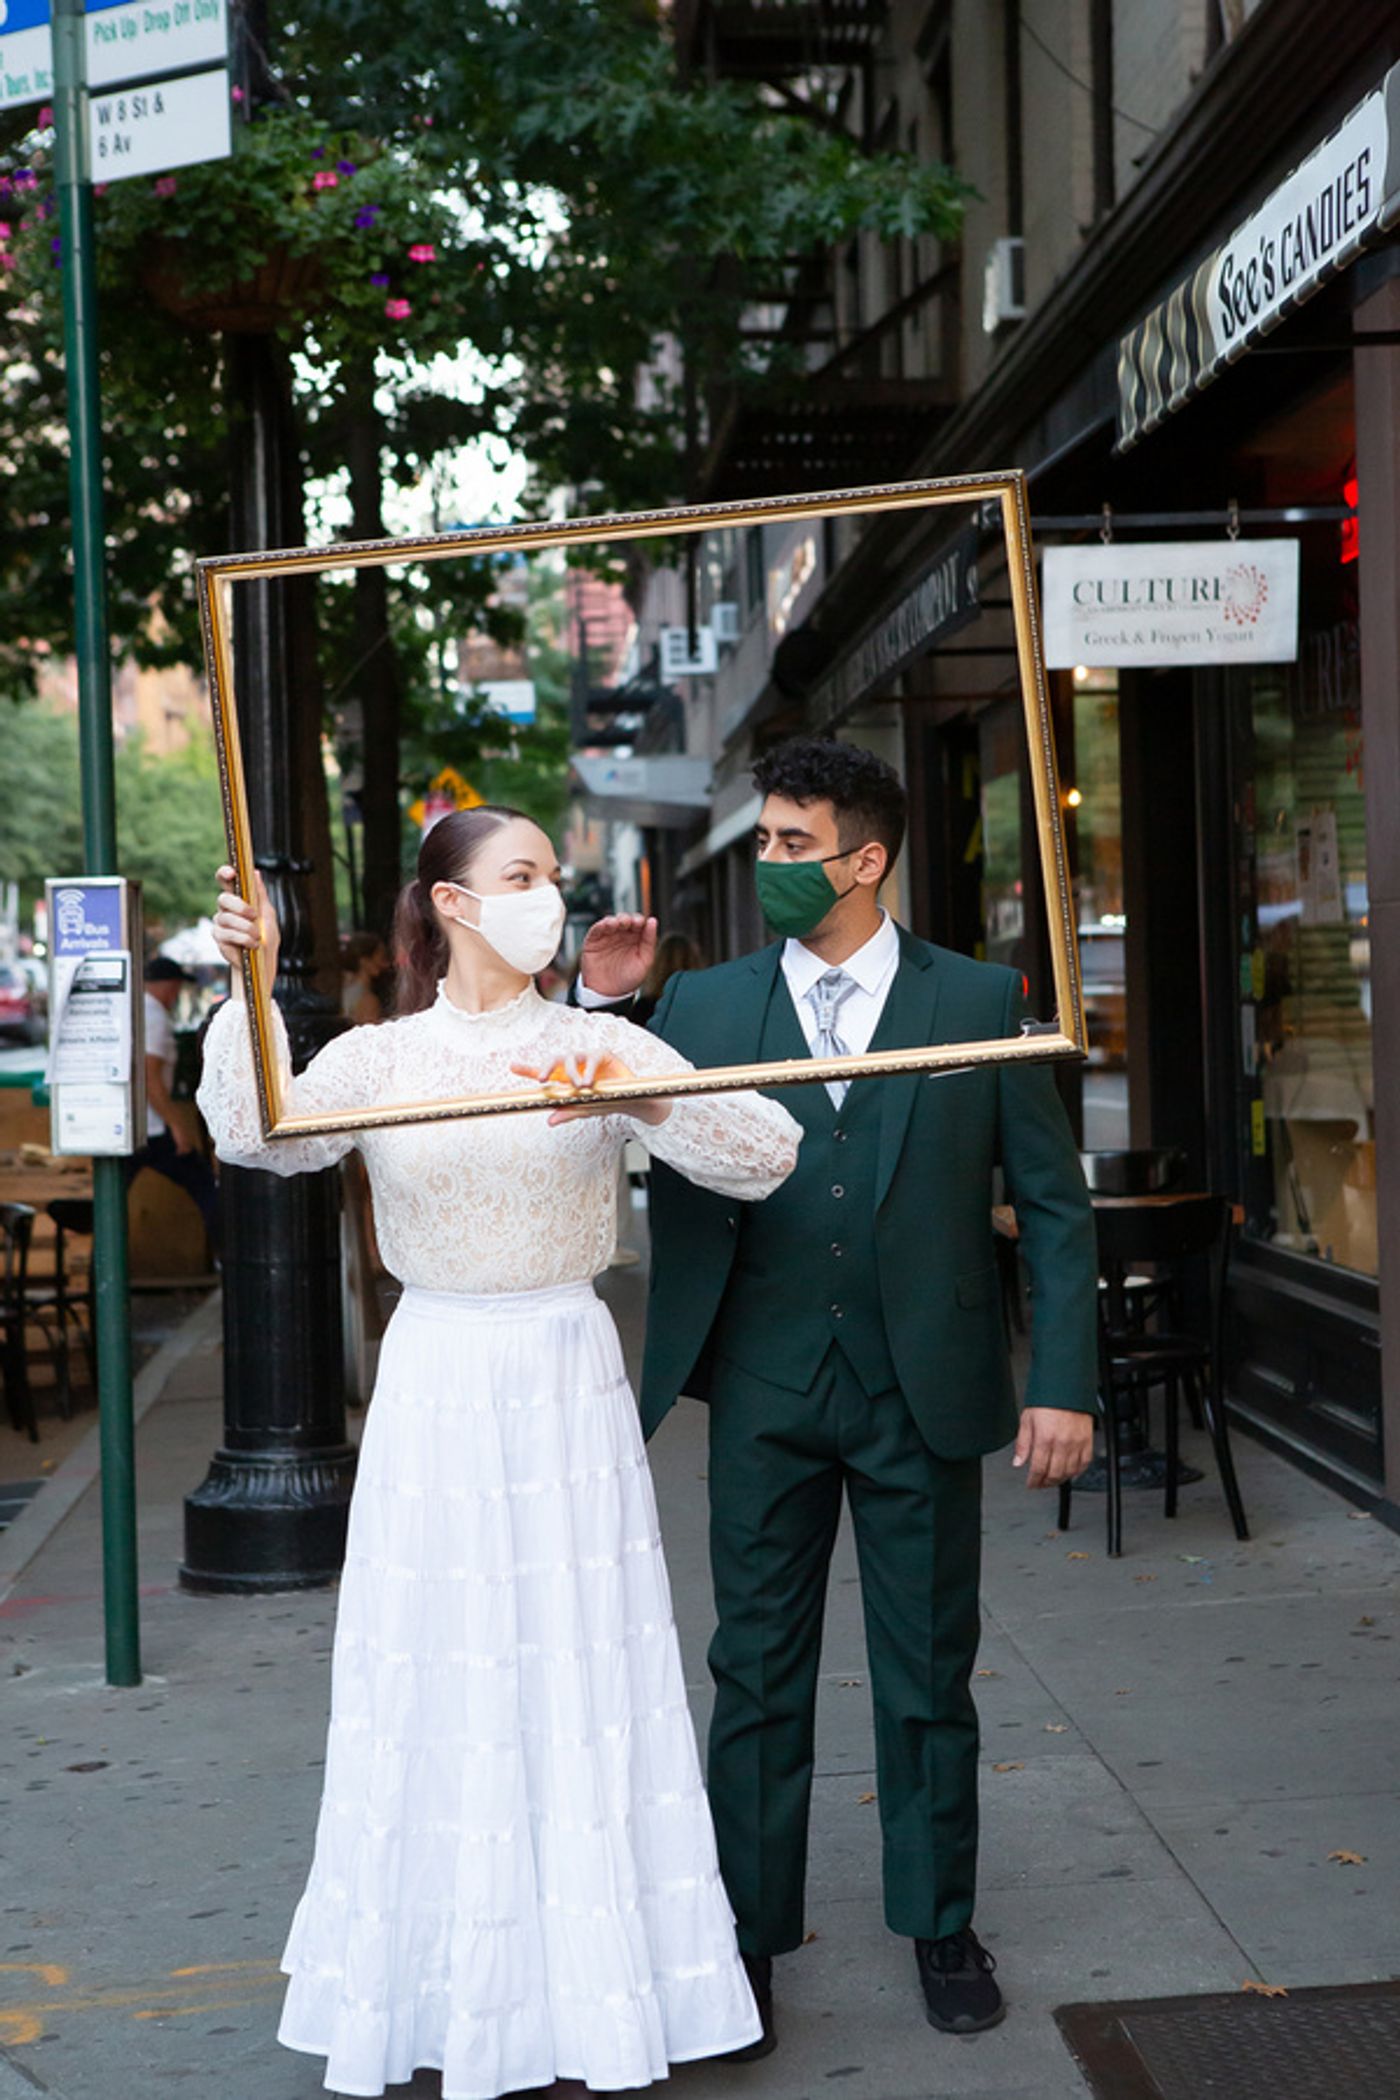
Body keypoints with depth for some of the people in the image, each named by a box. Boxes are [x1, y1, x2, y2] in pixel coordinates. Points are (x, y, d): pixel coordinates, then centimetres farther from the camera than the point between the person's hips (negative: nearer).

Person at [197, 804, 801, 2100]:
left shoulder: (599, 1046, 2)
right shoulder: (379, 1058, 2)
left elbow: (767, 1155, -7)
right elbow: (255, 1134, -17)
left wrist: (640, 1097, -23)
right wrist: (248, 987, -29)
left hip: (567, 1385, 0)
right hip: (437, 1391, 0)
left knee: (580, 1671, 3)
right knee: (439, 1680, 4)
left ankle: (595, 1992, 16)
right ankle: (436, 1993, 18)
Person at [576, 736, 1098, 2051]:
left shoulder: (979, 1002, -1)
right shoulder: (701, 1007, 2)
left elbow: (1052, 1203, 0)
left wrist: (1063, 1384, -6)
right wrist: (597, 1006, -10)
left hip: (924, 1395, -1)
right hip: (767, 1392, 1)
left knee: (929, 1672, 11)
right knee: (758, 1671, 8)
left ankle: (940, 1926, 28)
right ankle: (748, 1935, 21)